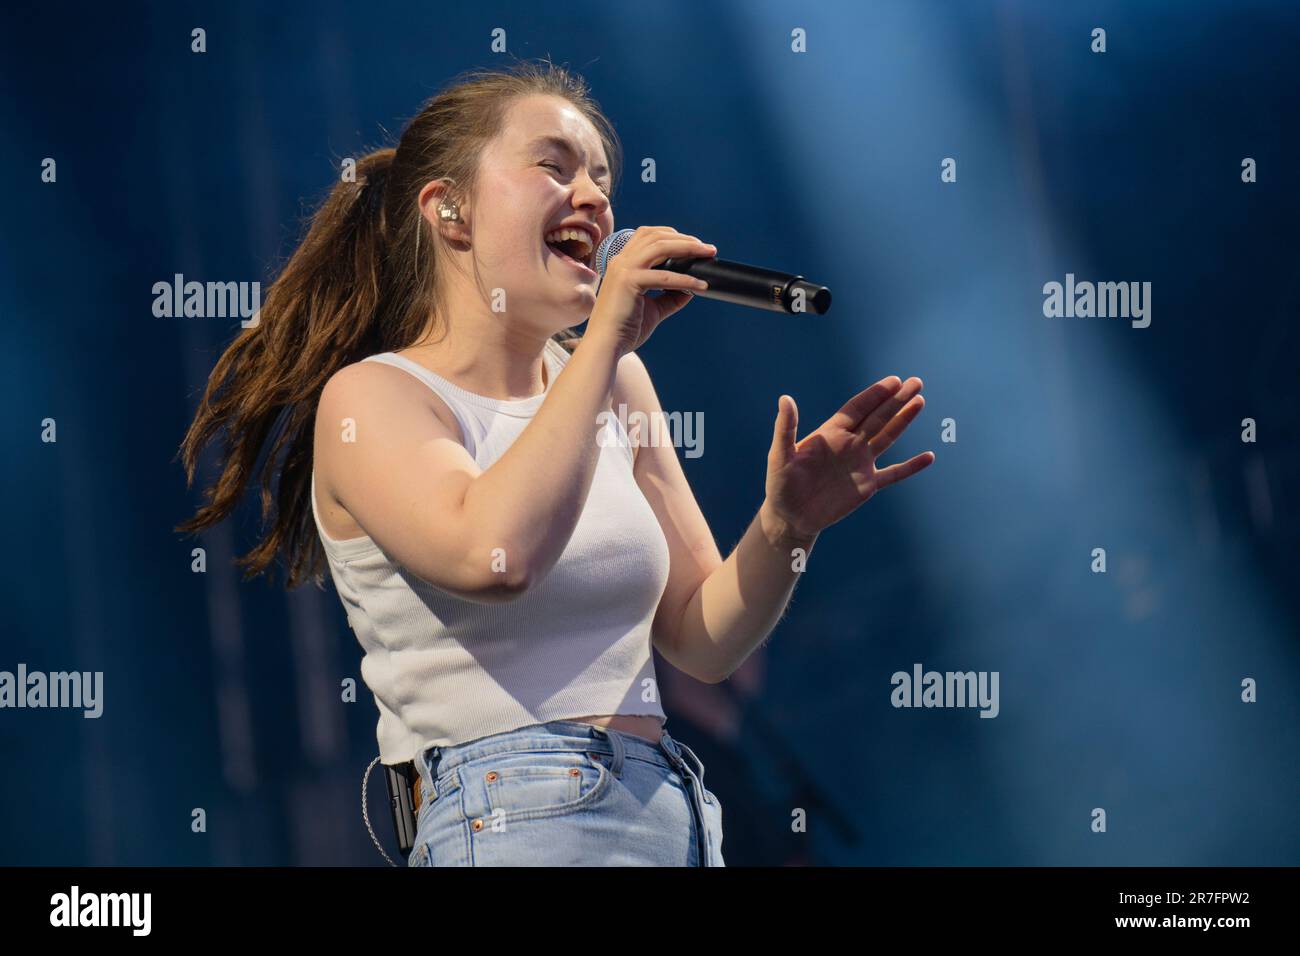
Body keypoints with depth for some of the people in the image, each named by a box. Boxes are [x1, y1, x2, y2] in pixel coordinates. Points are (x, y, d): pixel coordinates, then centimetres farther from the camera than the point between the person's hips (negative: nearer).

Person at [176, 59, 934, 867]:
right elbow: (494, 557, -26)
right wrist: (606, 338, -19)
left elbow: (701, 641, 12)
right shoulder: (371, 398, -5)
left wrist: (786, 525, -6)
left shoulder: (612, 381, 12)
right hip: (519, 824, -6)